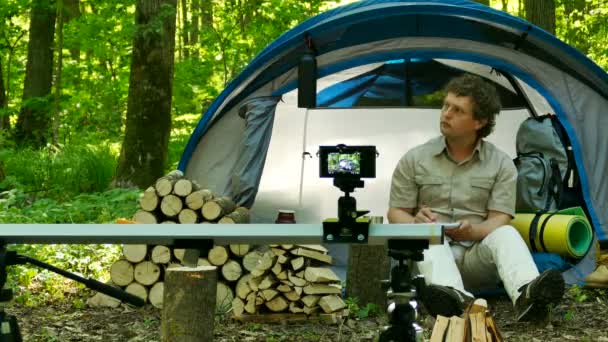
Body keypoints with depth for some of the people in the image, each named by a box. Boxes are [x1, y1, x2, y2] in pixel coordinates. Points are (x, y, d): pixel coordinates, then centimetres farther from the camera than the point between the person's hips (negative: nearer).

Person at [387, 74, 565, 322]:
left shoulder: (501, 164, 4)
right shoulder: (414, 160, 6)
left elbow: (499, 220, -2)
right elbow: (396, 214, 8)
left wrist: (472, 231, -25)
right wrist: (415, 223, -17)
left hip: (477, 257, 0)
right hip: (430, 251, 0)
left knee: (506, 234, -31)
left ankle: (525, 295, -62)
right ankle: (454, 296, -66)